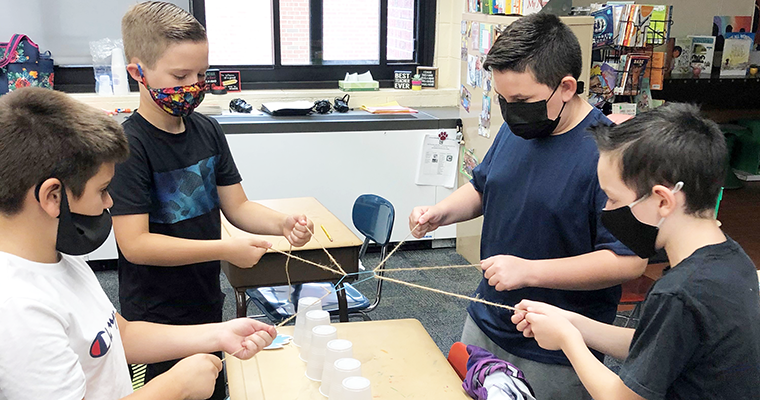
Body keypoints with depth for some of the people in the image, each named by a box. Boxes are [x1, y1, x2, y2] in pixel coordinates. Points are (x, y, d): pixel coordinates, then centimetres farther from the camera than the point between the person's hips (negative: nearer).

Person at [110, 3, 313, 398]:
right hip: (156, 321, -7)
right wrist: (226, 250, -28)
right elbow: (135, 243, -25)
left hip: (208, 306, 7)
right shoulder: (128, 146, -20)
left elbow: (237, 206, 3)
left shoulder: (208, 131, 1)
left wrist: (283, 223, -17)